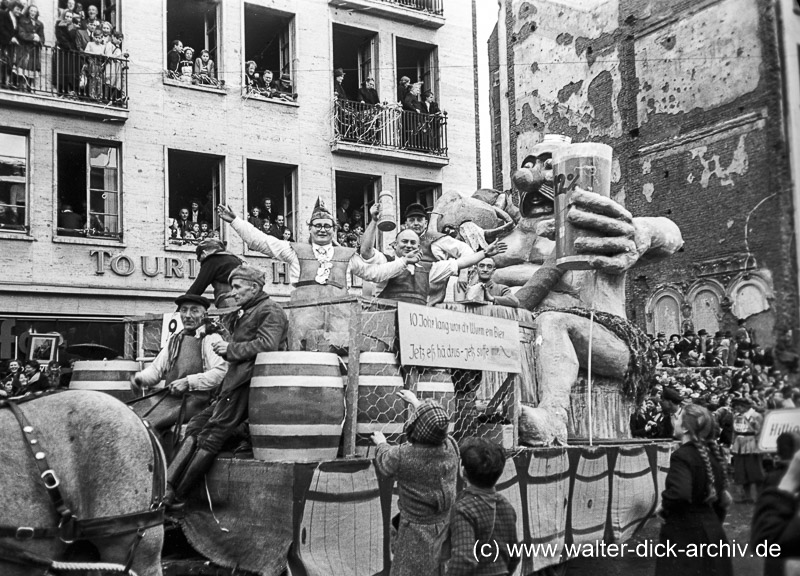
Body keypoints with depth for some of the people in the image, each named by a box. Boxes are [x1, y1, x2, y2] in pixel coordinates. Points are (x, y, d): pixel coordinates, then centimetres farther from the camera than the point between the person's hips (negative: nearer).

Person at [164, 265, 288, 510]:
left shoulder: (270, 311, -3)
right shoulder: (244, 313, 27)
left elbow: (266, 345, -19)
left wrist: (231, 349, -11)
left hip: (247, 383, -10)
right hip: (234, 383, 10)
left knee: (211, 436, -12)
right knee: (196, 426, 0)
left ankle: (175, 497, -11)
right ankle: (166, 485, -7)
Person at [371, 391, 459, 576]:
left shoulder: (403, 456, -25)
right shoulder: (451, 446, -11)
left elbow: (384, 463, 1)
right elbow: (435, 425, 14)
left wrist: (381, 444, 23)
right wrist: (415, 402, 28)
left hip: (418, 534, -5)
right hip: (447, 527, 5)